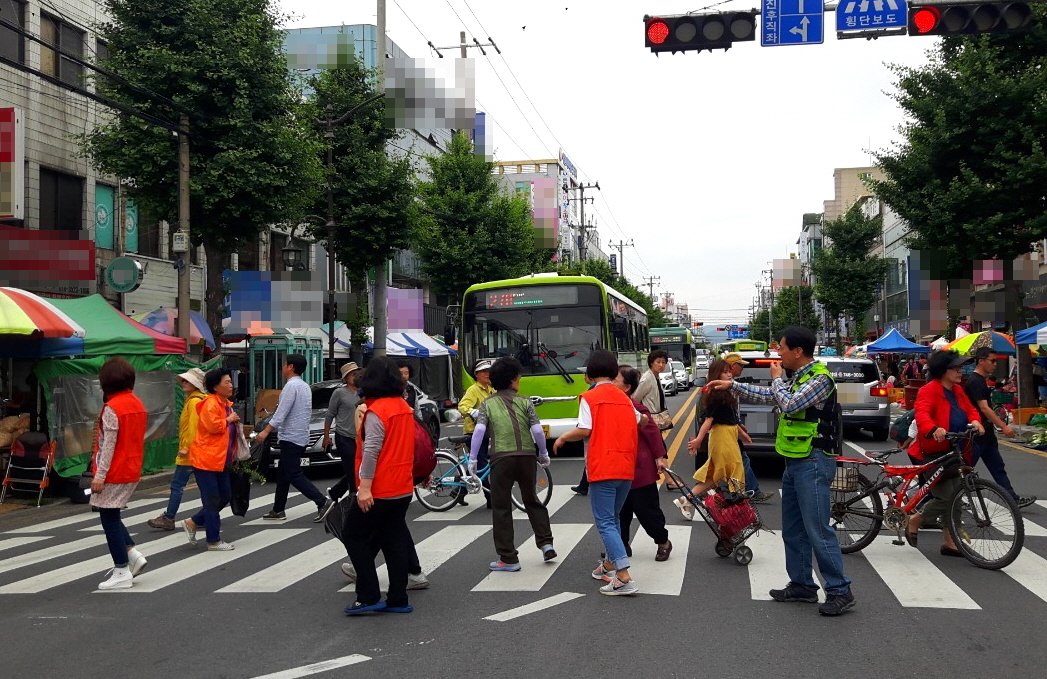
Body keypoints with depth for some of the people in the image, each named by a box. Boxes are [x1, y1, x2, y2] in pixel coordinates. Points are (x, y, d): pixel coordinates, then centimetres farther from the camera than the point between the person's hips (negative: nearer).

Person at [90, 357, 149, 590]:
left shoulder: (112, 407, -16)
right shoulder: (138, 405, 8)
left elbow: (109, 444, -18)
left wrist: (99, 475, -15)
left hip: (114, 473, -8)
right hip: (132, 472, 8)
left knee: (109, 519, 1)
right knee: (111, 516, 20)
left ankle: (122, 573, 4)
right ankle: (133, 555, 12)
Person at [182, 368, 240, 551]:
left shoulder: (225, 404, 15)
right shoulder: (210, 404, -16)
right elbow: (213, 425, -29)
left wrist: (235, 423, 10)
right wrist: (229, 420, -15)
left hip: (220, 460, 10)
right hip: (206, 460, -10)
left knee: (225, 496, 14)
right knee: (212, 501, -2)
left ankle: (193, 523, 25)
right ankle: (214, 541, 7)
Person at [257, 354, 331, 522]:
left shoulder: (291, 386, -16)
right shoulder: (305, 386, 13)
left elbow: (281, 412, -21)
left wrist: (266, 431, -17)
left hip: (291, 438, -10)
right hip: (300, 437, 10)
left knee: (294, 475, -8)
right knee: (282, 473, 15)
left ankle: (322, 501, -14)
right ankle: (278, 510, 21)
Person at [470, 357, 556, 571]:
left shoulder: (488, 404, 6)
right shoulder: (525, 402, 6)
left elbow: (479, 430, -8)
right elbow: (537, 430, -4)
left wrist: (472, 458, -5)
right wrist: (544, 454, 10)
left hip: (501, 457, -2)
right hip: (526, 456, 2)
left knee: (501, 508, 4)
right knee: (532, 501, 22)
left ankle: (508, 559, 5)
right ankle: (546, 543, 16)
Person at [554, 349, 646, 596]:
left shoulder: (590, 397, -5)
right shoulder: (624, 398, 13)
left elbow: (584, 430, -13)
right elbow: (640, 421, 27)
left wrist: (563, 437, 4)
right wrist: (646, 419, 50)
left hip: (602, 469, -6)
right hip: (627, 468, 7)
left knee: (605, 522, -5)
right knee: (613, 518, 21)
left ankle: (625, 578, -14)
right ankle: (608, 566, 31)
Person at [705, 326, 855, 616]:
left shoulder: (820, 379, -15)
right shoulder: (797, 378, 14)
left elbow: (789, 403, -26)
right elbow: (768, 396, 25)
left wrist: (777, 379, -8)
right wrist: (732, 385, 23)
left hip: (813, 463, -10)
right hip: (795, 462, 10)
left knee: (818, 530, -9)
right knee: (793, 529, 14)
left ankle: (840, 591, -3)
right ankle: (802, 585, 23)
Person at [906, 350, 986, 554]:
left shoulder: (957, 390, 11)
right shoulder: (929, 391, -16)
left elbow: (970, 409, 10)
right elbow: (922, 414, -30)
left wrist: (975, 421, -13)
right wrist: (934, 429, -49)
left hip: (953, 452, 8)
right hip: (933, 453, -8)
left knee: (953, 498, 9)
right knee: (945, 498, -11)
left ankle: (949, 543, 18)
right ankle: (913, 522, 14)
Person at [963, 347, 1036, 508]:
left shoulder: (981, 380, 13)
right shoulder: (975, 381, -18)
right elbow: (984, 408, -25)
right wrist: (1004, 426, -27)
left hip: (986, 434, 10)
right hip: (977, 435, -10)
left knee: (998, 468, 10)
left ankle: (1014, 499, 12)